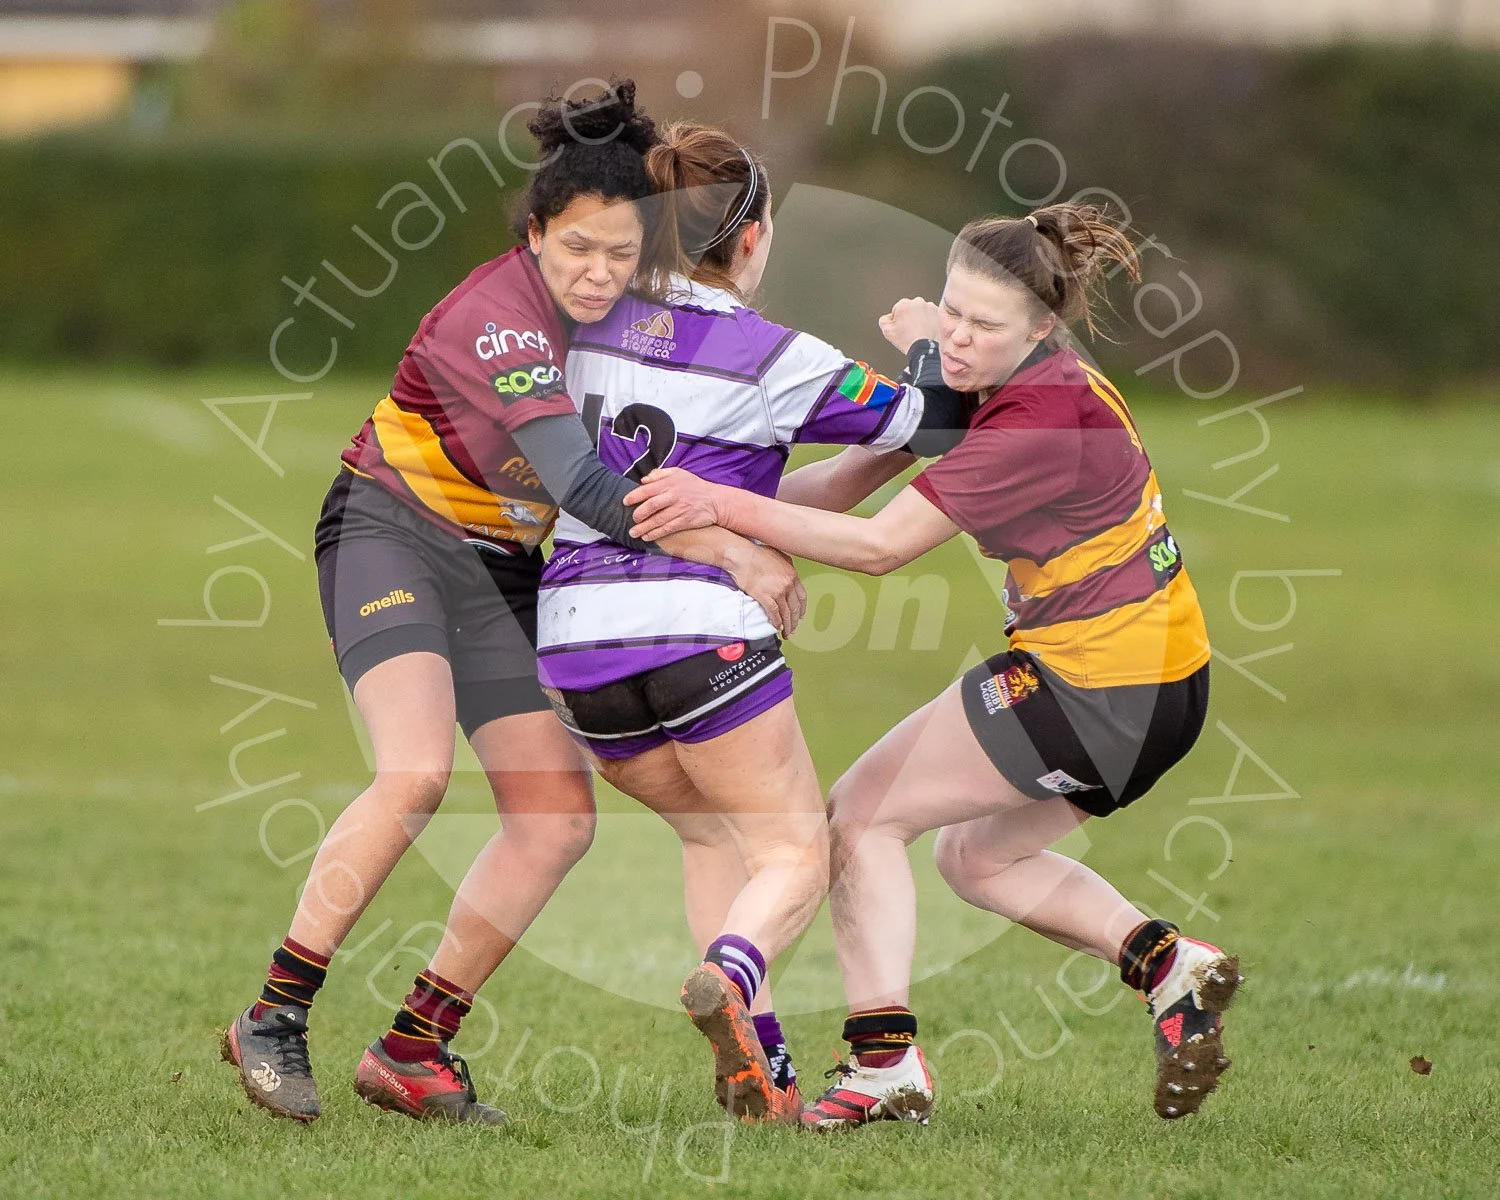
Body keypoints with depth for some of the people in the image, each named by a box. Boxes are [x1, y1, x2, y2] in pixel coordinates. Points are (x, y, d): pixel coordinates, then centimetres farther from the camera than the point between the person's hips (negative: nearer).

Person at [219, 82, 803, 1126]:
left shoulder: (621, 313, -4)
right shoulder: (495, 319, -28)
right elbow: (587, 488, -36)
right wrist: (733, 553, -35)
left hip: (501, 568, 8)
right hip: (393, 530, -8)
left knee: (560, 816, -3)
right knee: (418, 770, -29)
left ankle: (413, 1050, 3)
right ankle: (274, 1018, -20)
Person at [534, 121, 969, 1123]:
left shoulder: (595, 331, 8)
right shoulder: (780, 361, -5)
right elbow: (920, 420, 6)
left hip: (576, 641, 5)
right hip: (701, 630, -5)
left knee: (712, 832, 23)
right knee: (796, 854, 6)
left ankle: (759, 1067, 10)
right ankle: (732, 975, -28)